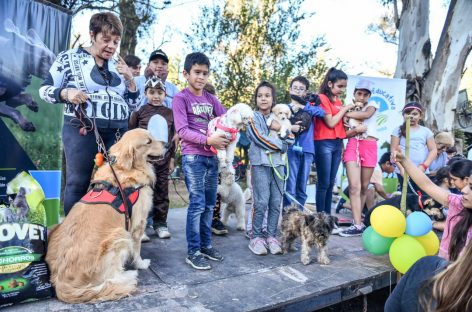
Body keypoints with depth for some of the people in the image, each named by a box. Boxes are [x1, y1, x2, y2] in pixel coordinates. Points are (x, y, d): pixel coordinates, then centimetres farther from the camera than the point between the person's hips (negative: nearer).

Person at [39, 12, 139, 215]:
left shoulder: (118, 66, 13)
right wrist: (66, 93, -14)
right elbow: (44, 90, 5)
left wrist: (130, 80, 0)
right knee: (77, 185, 0)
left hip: (118, 133, 4)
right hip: (82, 131, -3)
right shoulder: (69, 58, 3)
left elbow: (132, 105, 14)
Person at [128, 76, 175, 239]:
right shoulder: (139, 111, 1)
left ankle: (160, 224, 20)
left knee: (162, 192, 8)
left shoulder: (169, 113, 8)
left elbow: (173, 138, 11)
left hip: (163, 158, 3)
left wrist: (172, 158, 9)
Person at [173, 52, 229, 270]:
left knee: (210, 204, 11)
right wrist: (207, 140, -23)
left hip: (212, 157, 6)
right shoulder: (180, 98, -3)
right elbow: (182, 131, -12)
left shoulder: (211, 99, 14)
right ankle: (193, 252, 4)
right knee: (197, 204, -6)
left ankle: (205, 245, 23)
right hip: (193, 157, -6)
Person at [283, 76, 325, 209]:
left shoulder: (309, 106, 15)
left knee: (302, 188, 8)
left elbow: (322, 112, -6)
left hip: (307, 150, 3)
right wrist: (289, 127, -21)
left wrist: (302, 107, -12)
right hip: (291, 149, -3)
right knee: (290, 189, -8)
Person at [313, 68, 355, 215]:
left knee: (331, 183, 10)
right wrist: (345, 108, -4)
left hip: (337, 143, 8)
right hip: (324, 143, -7)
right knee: (323, 183, -5)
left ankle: (328, 215, 16)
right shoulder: (322, 98, -7)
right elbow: (331, 123, -13)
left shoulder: (338, 101, 16)